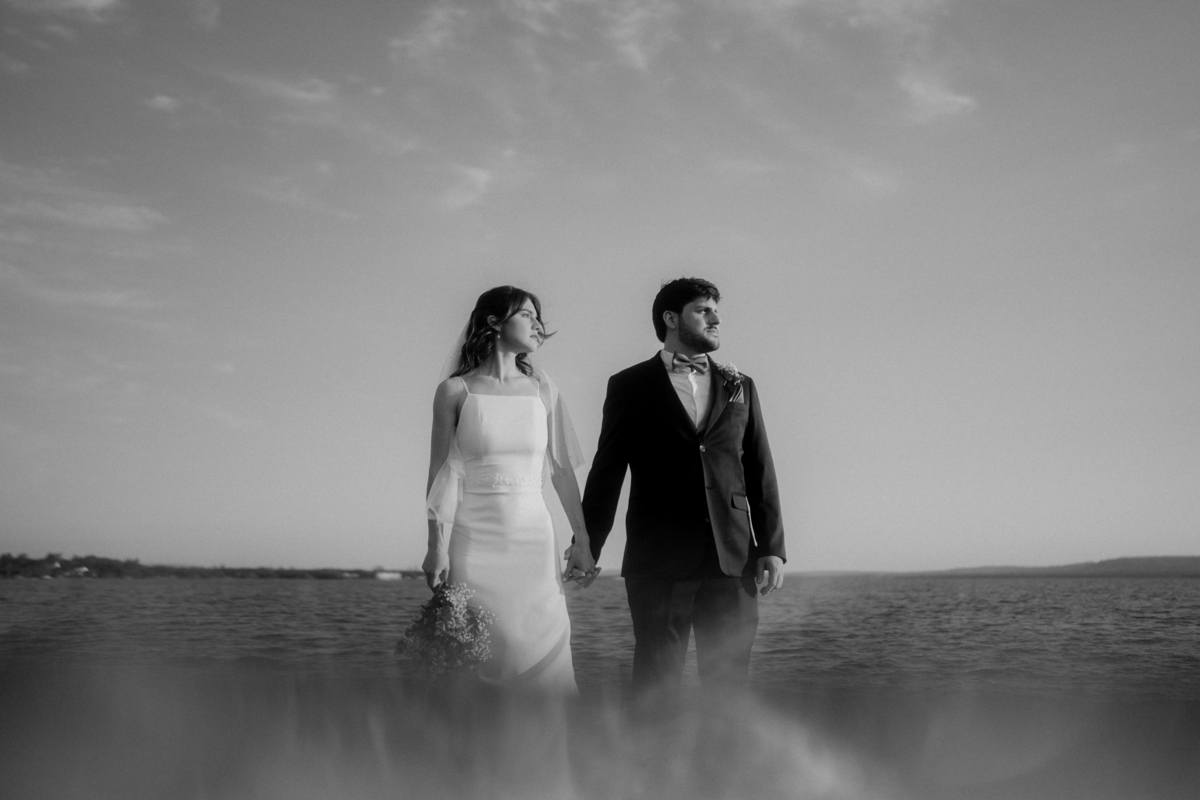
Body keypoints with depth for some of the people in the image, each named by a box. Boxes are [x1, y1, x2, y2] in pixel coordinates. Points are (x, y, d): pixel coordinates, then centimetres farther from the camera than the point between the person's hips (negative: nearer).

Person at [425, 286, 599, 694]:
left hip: (533, 538, 3)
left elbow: (562, 469, 9)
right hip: (474, 540, -2)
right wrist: (437, 547, -10)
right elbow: (442, 473, -2)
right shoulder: (455, 391, 0)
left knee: (541, 653, 1)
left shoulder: (542, 389, 8)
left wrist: (583, 540, 6)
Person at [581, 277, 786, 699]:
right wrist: (586, 548, 3)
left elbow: (760, 472, 13)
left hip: (732, 559, 3)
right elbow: (606, 473, 6)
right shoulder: (631, 386, 6)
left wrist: (772, 548, 5)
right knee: (655, 684, 0)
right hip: (659, 561, -3)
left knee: (728, 681, 4)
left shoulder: (740, 387, 15)